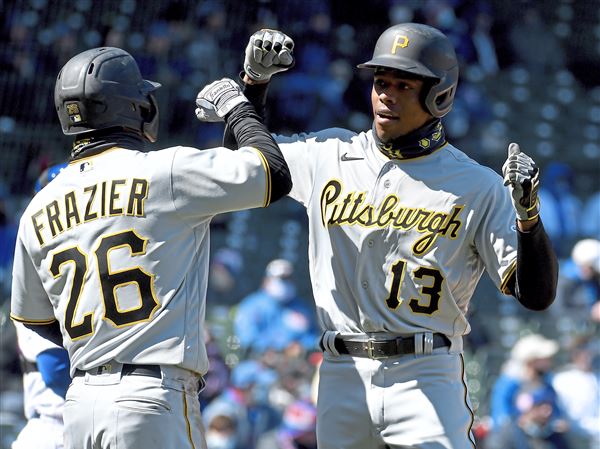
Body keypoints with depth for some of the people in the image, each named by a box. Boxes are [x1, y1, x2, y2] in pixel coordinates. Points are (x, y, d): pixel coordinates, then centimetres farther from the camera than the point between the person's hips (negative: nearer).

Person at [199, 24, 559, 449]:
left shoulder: (477, 187, -2)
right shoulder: (331, 154, 9)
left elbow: (538, 295, -6)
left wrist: (528, 213, -22)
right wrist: (255, 79, 8)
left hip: (426, 379, -4)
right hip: (341, 378, 4)